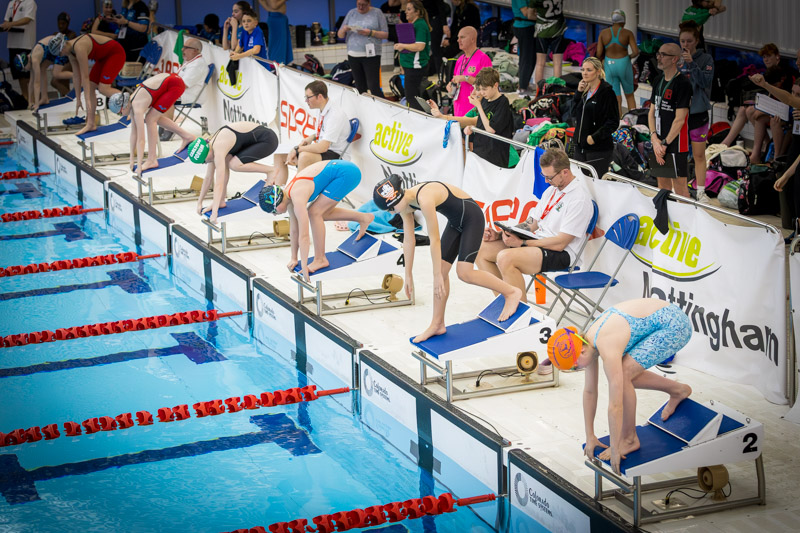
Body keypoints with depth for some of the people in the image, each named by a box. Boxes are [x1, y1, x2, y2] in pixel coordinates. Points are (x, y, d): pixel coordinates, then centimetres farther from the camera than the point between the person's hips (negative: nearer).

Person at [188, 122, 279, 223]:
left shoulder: (218, 150, -25)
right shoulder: (211, 147, 2)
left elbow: (219, 184, -28)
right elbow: (208, 178, 13)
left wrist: (214, 213, -27)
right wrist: (199, 202, 16)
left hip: (268, 140, -9)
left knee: (234, 164, -21)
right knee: (225, 160, -1)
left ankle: (271, 171, -6)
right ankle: (221, 201, 3)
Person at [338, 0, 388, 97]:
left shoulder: (377, 13, 3)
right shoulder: (351, 13, 13)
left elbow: (385, 34, -1)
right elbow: (340, 35, 15)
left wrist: (371, 33, -15)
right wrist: (344, 30, -8)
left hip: (371, 55, -4)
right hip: (353, 55, 4)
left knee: (374, 87, -11)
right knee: (360, 87, 6)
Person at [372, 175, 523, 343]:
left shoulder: (425, 200, -33)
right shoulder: (406, 204, -5)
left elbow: (434, 240, -28)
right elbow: (408, 240, 4)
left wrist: (437, 276, -22)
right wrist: (408, 275, 8)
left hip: (472, 218, -9)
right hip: (455, 222, 9)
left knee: (464, 272, -17)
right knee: (442, 270, 4)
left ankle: (512, 292, -1)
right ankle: (437, 325, 12)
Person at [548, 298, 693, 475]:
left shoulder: (608, 350, -28)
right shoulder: (589, 342, -2)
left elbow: (615, 406, -23)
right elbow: (589, 391, 8)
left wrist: (615, 450, -15)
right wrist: (590, 437, 13)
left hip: (675, 325, -9)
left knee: (623, 375, -15)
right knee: (626, 375, 10)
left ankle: (629, 439, 1)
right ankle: (677, 390, 27)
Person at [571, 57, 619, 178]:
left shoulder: (606, 92, -10)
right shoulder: (585, 90, 13)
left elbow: (613, 122, -13)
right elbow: (574, 113, 15)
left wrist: (595, 137, -19)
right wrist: (578, 93, 5)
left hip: (599, 149, -7)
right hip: (580, 146, 8)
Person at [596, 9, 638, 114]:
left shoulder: (603, 33, -3)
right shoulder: (628, 33, -8)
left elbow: (599, 54, -6)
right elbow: (636, 51, -14)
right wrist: (629, 56, 7)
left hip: (609, 66, 1)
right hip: (624, 65, -1)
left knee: (616, 99, 6)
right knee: (629, 96, 18)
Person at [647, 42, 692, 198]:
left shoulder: (683, 84, -13)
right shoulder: (658, 81, 12)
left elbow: (679, 120, -15)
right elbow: (652, 112, 12)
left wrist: (665, 143, -12)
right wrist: (655, 139, -2)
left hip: (676, 144, -8)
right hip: (658, 144, 8)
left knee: (679, 186, -5)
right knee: (663, 185, 14)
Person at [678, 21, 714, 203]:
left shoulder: (705, 59, -3)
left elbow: (706, 81, -16)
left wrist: (691, 63, -24)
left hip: (698, 112, -2)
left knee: (699, 155, 4)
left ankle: (701, 191, 12)